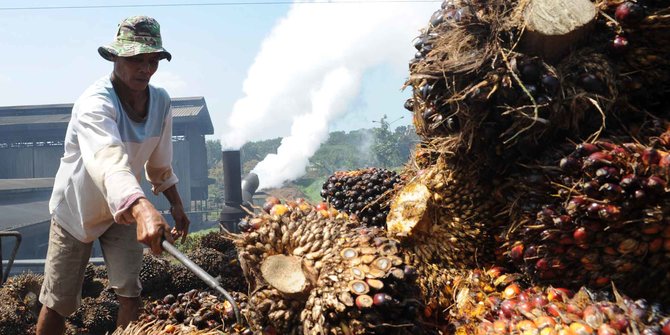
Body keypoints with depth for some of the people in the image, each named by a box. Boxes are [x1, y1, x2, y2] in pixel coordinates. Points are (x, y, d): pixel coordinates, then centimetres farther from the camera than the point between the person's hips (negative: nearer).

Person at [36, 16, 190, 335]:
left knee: (130, 292, -1)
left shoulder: (161, 101, -11)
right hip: (76, 209, -4)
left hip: (123, 209, 4)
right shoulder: (95, 103, -31)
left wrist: (176, 204, 2)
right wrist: (143, 209, -68)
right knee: (58, 302, 4)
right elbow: (109, 161, -52)